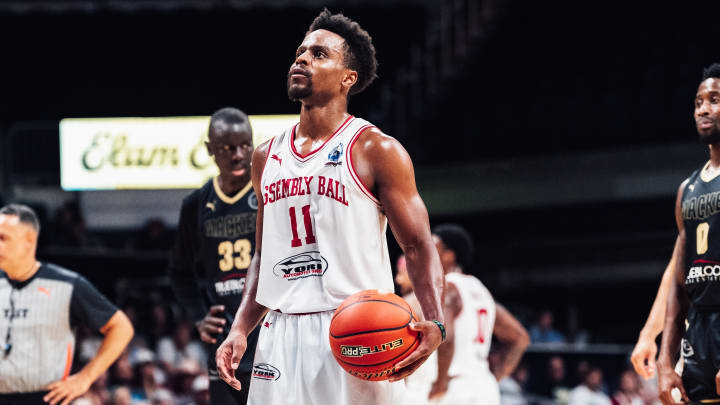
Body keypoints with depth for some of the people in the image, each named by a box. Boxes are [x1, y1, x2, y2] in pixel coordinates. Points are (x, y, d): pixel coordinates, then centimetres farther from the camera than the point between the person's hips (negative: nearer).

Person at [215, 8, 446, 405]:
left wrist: (434, 324, -22)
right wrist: (240, 330, 8)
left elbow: (418, 247, -6)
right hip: (282, 334, 5)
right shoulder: (268, 157, 15)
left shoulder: (376, 151, -3)